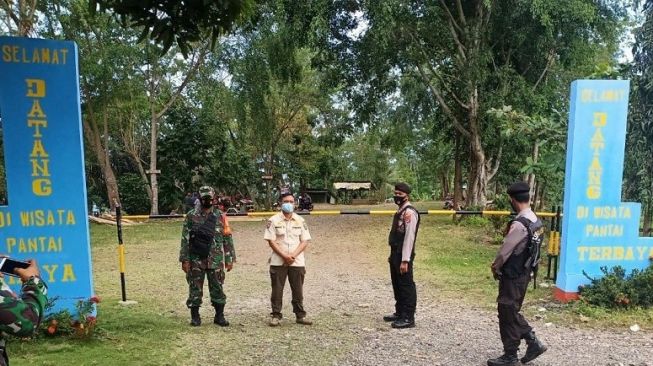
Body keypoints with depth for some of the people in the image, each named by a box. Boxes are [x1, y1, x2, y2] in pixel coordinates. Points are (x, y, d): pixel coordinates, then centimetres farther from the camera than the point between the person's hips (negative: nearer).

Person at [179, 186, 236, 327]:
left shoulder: (220, 216, 3)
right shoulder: (191, 216, -1)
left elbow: (227, 239, 5)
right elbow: (185, 239, -1)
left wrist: (229, 258, 2)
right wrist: (184, 259, -6)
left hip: (216, 261, 1)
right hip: (196, 261, -1)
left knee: (217, 289, 6)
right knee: (195, 289, 7)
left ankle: (219, 316, 19)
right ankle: (195, 317, 21)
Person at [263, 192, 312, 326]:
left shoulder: (300, 221, 6)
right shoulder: (274, 220, -2)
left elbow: (305, 241, 2)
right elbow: (271, 241, -6)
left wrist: (293, 255, -12)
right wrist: (284, 255, -15)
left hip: (297, 262, 2)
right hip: (278, 262, -2)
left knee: (298, 290, 8)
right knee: (277, 290, 4)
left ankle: (300, 315, 19)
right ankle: (276, 315, 15)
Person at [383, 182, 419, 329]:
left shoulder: (409, 212, -17)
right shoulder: (400, 211, 13)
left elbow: (409, 237, -21)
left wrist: (405, 260, -22)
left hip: (403, 256, -10)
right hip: (395, 253, 10)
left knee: (406, 286, 0)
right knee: (397, 285, 18)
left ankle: (408, 318, 9)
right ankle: (399, 313, 32)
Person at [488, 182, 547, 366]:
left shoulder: (519, 224, -25)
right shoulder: (535, 220, 5)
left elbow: (505, 250, -19)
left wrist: (495, 267, -1)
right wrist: (501, 267, 13)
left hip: (513, 276, -9)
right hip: (523, 273, 9)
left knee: (507, 314, 4)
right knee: (512, 312, 21)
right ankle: (533, 342, 23)